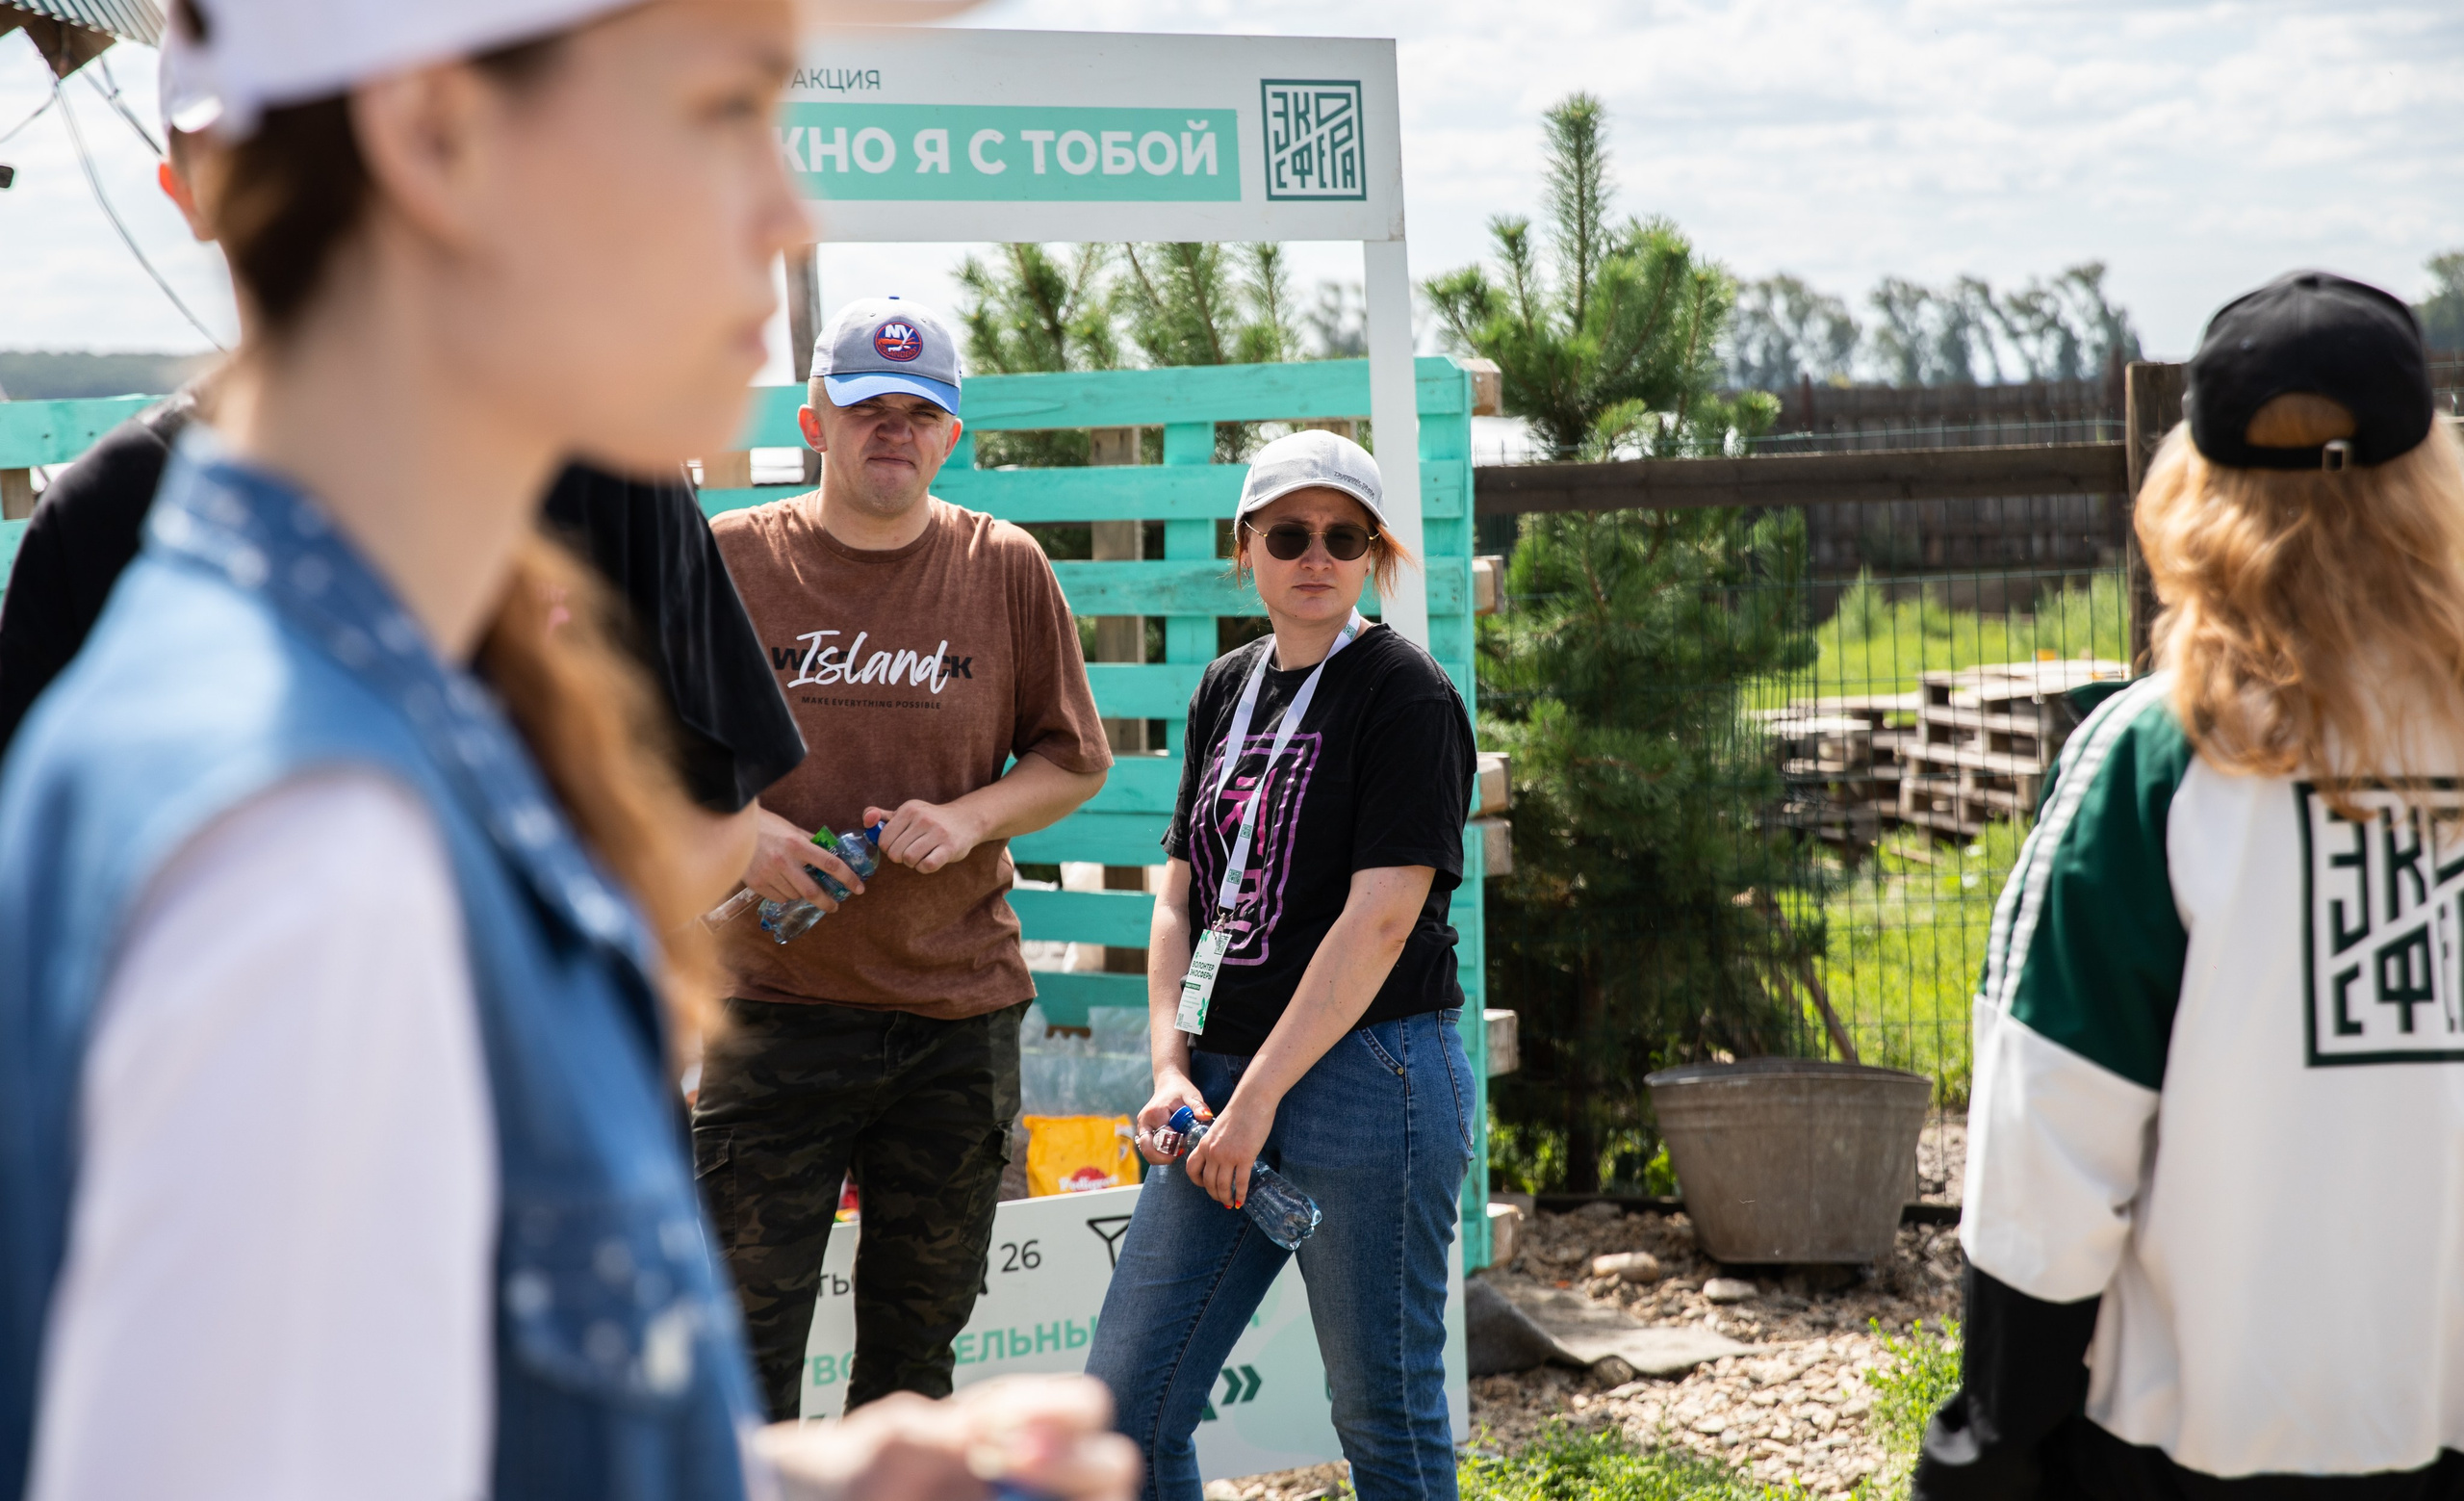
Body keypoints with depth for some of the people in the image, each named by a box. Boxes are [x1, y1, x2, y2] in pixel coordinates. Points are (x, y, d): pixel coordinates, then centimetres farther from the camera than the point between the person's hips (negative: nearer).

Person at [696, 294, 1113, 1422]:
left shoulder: (1004, 569, 4)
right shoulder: (731, 559, 0)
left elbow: (1074, 759, 9)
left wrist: (968, 818, -9)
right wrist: (737, 827, -11)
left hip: (958, 1010, 2)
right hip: (778, 1002, -2)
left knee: (918, 1336, 11)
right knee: (747, 1331, -4)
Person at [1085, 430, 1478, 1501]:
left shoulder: (1406, 697, -7)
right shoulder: (1226, 691, 15)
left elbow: (1379, 919, -15)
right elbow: (1180, 894, 14)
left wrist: (1258, 1095, -16)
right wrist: (1173, 1070, 0)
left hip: (1365, 1078, -7)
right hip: (1227, 1086, 7)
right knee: (1125, 1407, 4)